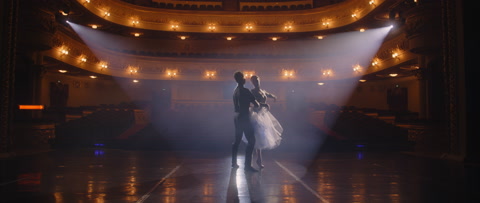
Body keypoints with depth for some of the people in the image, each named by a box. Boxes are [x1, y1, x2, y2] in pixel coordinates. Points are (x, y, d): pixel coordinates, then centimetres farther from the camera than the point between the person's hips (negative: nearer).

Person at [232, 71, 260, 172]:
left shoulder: (235, 90, 11)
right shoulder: (245, 91, -16)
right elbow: (256, 104, -14)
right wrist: (257, 105, 7)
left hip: (237, 117, 9)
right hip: (244, 118, -9)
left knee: (237, 140, 16)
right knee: (251, 141, -6)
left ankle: (234, 162, 24)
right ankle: (247, 165, -8)